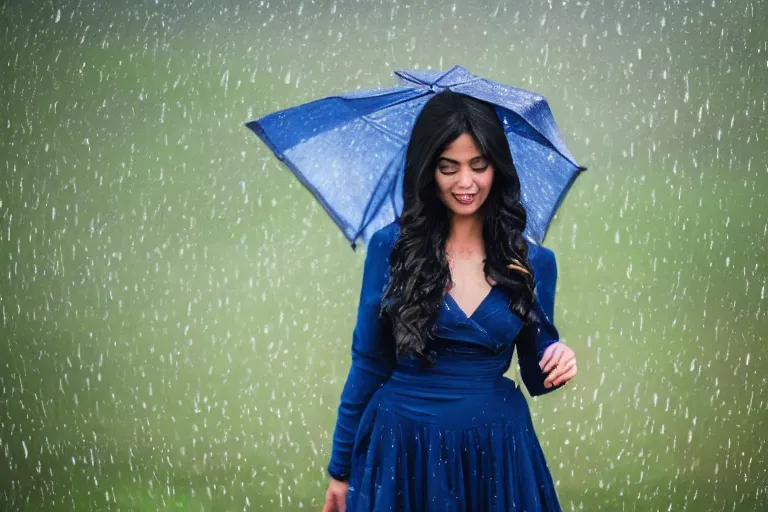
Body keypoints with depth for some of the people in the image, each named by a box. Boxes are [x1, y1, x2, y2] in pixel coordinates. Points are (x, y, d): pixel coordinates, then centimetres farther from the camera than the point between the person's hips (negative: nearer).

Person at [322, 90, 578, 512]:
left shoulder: (533, 263, 0)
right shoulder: (391, 247, -4)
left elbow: (535, 375, 9)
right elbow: (368, 364, 1)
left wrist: (557, 367, -14)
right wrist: (341, 469, 4)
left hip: (496, 452, 1)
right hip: (399, 448, -1)